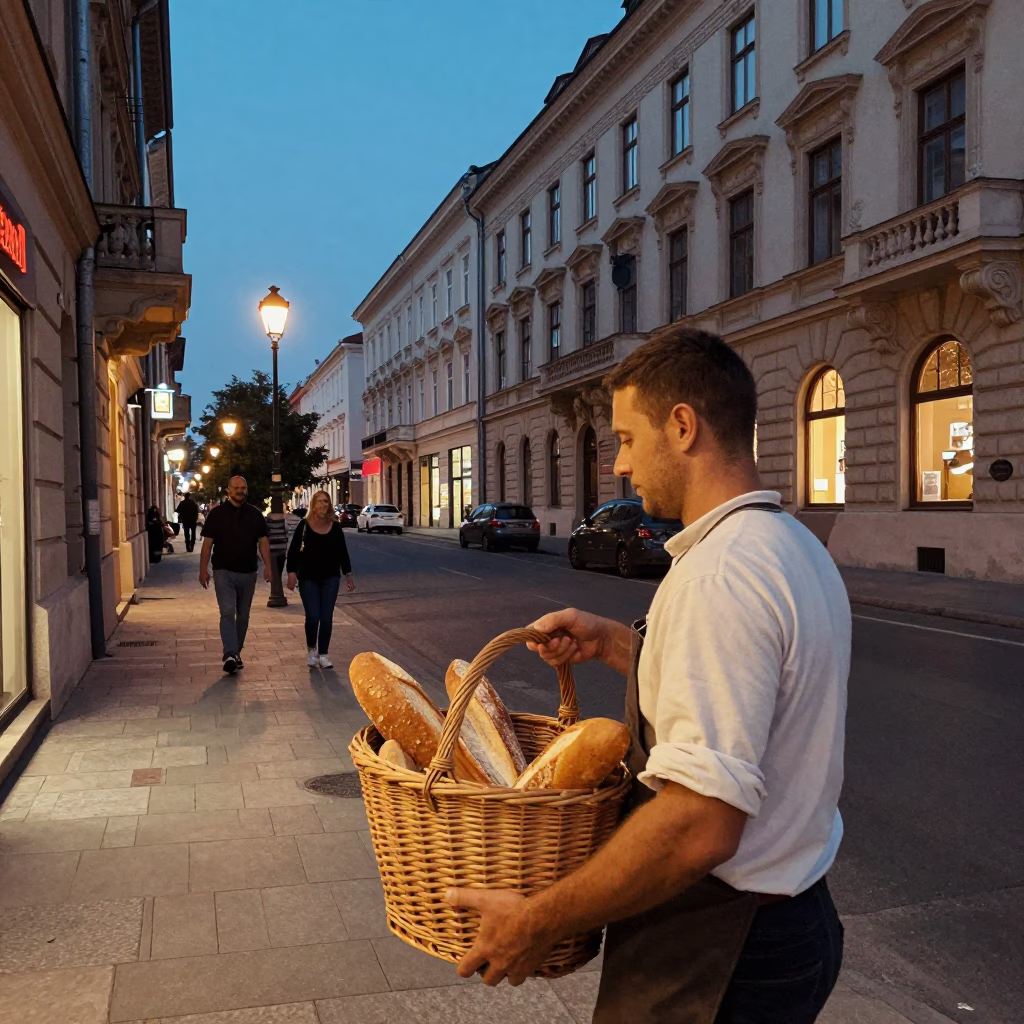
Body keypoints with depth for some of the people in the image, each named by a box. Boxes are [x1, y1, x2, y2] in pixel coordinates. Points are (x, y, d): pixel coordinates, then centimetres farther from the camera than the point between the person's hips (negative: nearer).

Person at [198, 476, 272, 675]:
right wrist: (203, 570, -5)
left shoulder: (255, 514, 7)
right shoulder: (217, 513, -1)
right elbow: (207, 543, -1)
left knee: (243, 615, 11)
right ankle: (230, 655, -21)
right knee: (227, 613, -15)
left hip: (248, 573, 3)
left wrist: (267, 566, -5)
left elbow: (263, 541, 7)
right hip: (224, 571, -3)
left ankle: (236, 652, 25)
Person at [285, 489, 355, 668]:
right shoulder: (304, 526, -4)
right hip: (308, 579, -2)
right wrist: (292, 572, -11)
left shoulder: (335, 527, 3)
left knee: (326, 618, 2)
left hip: (330, 578, 2)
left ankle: (323, 654, 13)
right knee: (313, 617, -8)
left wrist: (348, 574, 7)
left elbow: (342, 552, 9)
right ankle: (311, 649, 17)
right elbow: (293, 551, -3)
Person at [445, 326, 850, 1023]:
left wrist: (539, 922, -21)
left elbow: (700, 824, -31)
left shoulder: (718, 577, -26)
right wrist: (612, 641, 10)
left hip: (718, 956, -9)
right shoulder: (800, 549, 7)